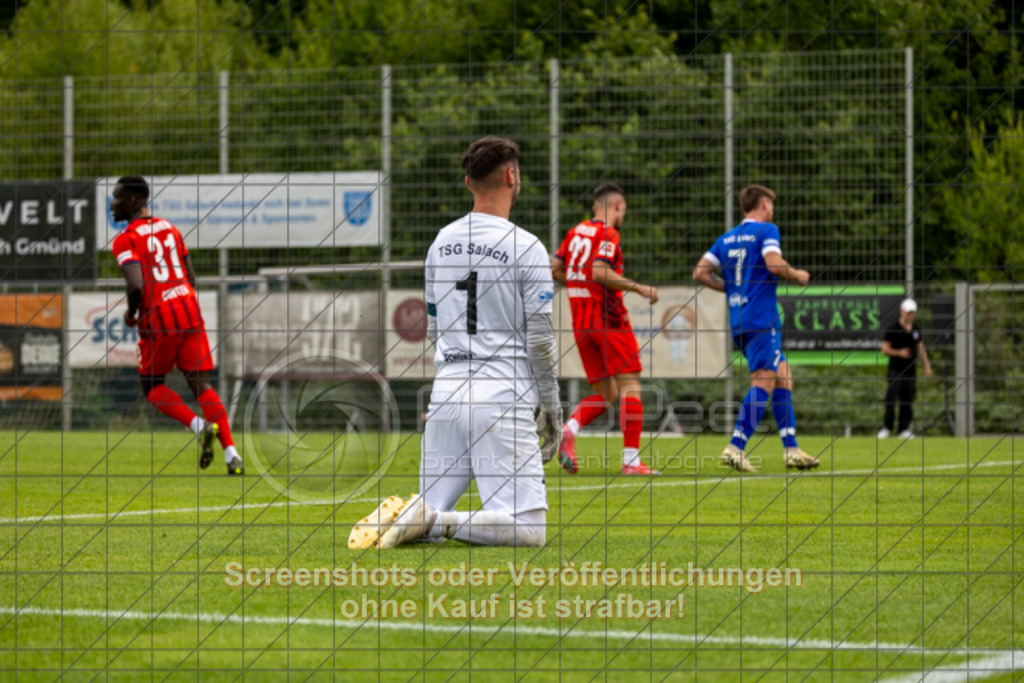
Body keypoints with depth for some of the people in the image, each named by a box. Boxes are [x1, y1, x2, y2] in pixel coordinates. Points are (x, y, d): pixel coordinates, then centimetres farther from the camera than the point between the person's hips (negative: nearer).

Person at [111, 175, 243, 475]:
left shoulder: (125, 239, -7)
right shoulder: (169, 228, 15)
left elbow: (136, 285, -21)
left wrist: (131, 313, -3)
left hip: (158, 320, -6)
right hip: (189, 310, 6)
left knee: (152, 387, 13)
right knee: (201, 385, 6)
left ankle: (200, 425, -11)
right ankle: (231, 454, -8)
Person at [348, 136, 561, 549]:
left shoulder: (441, 242, 12)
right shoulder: (526, 247, -5)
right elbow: (540, 339, -6)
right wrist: (551, 406, 5)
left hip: (446, 391, 6)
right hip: (503, 395, -6)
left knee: (432, 511, 15)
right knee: (528, 527, -9)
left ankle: (402, 517, -17)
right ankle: (439, 521, -26)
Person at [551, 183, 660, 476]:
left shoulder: (576, 232, 12)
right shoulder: (608, 234, -9)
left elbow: (555, 269, 14)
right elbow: (600, 272, -22)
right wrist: (638, 288, -18)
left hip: (581, 325, 7)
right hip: (609, 319, -7)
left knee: (604, 394, 12)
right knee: (630, 388, -2)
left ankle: (568, 430, -13)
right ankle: (631, 460, -8)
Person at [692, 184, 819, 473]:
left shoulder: (726, 238, 17)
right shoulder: (765, 230, -3)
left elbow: (700, 273, 12)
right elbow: (774, 264, -19)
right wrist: (798, 275, -1)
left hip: (738, 321, 8)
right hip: (761, 319, -8)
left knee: (783, 376, 13)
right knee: (763, 382, -11)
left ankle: (791, 449, 9)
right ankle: (736, 447, -22)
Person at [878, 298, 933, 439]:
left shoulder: (916, 330, 12)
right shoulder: (893, 329, -4)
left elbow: (920, 348, 19)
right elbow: (885, 349, -4)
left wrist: (927, 365, 12)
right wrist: (899, 353, -19)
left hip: (911, 370, 5)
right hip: (896, 370, -5)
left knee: (908, 401, 4)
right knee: (891, 399, -10)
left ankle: (904, 429, 8)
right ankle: (886, 428, -5)